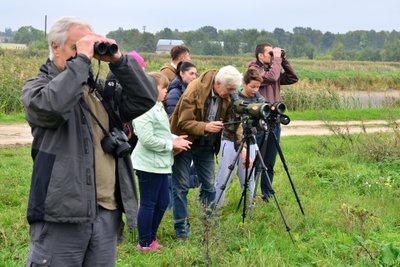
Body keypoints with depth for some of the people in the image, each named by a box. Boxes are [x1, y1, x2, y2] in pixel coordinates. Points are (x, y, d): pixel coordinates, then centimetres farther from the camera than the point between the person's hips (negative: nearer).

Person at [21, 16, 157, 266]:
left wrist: (118, 60, -3)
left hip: (107, 212, 6)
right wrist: (81, 59, -17)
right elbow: (51, 105, -24)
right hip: (62, 213, -5)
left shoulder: (102, 90, 16)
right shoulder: (37, 86, 0)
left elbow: (146, 98, 6)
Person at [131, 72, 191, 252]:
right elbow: (147, 139, -24)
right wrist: (171, 144, -15)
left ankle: (151, 238, 29)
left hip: (160, 163, 10)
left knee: (162, 202, 16)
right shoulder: (144, 110, -20)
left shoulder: (157, 107, 13)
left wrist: (175, 139, 5)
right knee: (148, 204, 1)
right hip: (149, 165, -10)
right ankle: (145, 244, 13)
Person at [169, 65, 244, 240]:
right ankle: (181, 228, 6)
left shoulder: (227, 96, -7)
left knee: (209, 186, 9)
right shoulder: (194, 90, -25)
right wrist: (205, 127, -39)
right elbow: (184, 122, -24)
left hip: (207, 145, 5)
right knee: (181, 186, -2)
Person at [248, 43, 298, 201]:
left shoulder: (273, 70, 16)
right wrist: (277, 59, -11)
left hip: (274, 122, 7)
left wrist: (284, 61, 6)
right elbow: (271, 77, -23)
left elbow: (293, 78, 14)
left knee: (269, 164, 11)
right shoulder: (254, 70, -6)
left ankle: (267, 195, 19)